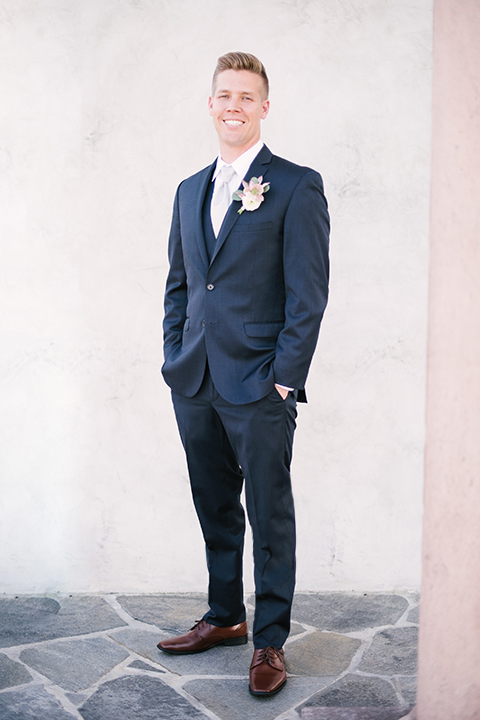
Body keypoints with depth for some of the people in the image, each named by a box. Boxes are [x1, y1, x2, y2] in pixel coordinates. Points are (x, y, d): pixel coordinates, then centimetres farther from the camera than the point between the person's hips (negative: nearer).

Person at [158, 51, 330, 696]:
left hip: (260, 386, -6)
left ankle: (270, 639, 17)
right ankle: (224, 618, 32)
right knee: (215, 510, 16)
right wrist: (176, 358, 9)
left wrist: (284, 377, -13)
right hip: (195, 384, 6)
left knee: (270, 516, 3)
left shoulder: (297, 186, -4)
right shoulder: (191, 191, 15)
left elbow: (307, 293, -9)